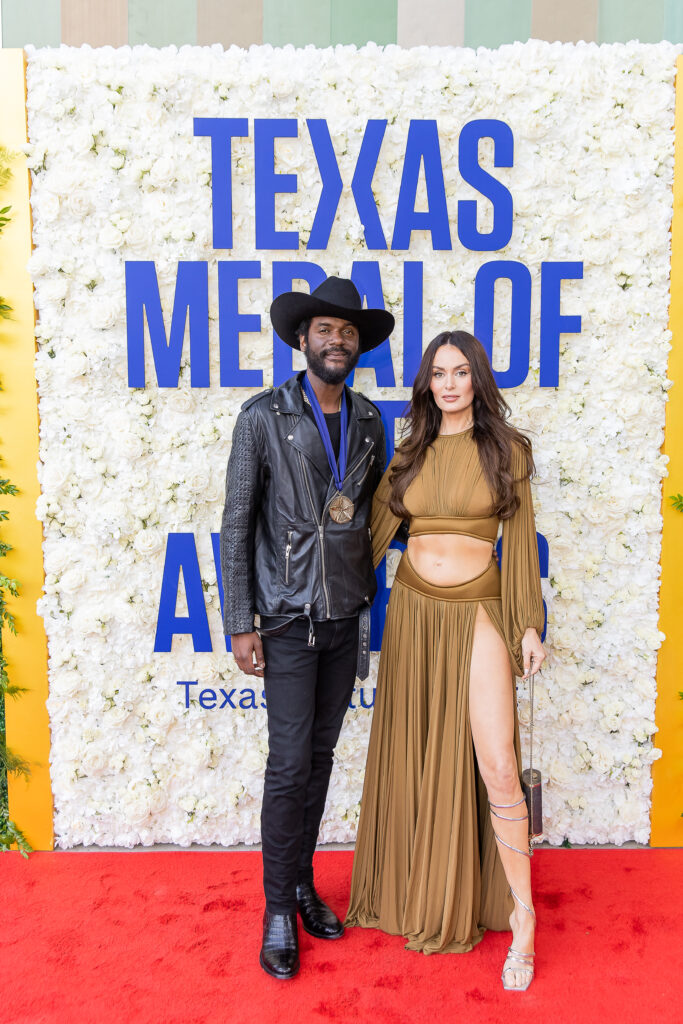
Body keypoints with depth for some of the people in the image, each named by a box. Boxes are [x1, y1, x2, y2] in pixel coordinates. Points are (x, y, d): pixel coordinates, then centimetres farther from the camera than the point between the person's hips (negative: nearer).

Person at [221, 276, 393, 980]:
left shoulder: (369, 422, 7)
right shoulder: (263, 417, -6)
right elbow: (237, 525, -6)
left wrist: (368, 595, 11)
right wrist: (240, 625, -9)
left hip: (347, 617, 4)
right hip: (289, 617, -4)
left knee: (320, 755, 14)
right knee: (290, 764, -1)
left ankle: (303, 883, 31)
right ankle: (279, 908, 18)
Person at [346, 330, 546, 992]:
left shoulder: (505, 450, 0)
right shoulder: (410, 453, 7)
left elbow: (520, 540, 1)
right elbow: (375, 531, 4)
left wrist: (530, 624, -2)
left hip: (476, 614, -3)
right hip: (413, 611, 3)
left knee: (495, 766, -8)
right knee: (415, 756, 11)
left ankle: (521, 914, 11)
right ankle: (420, 894, 31)